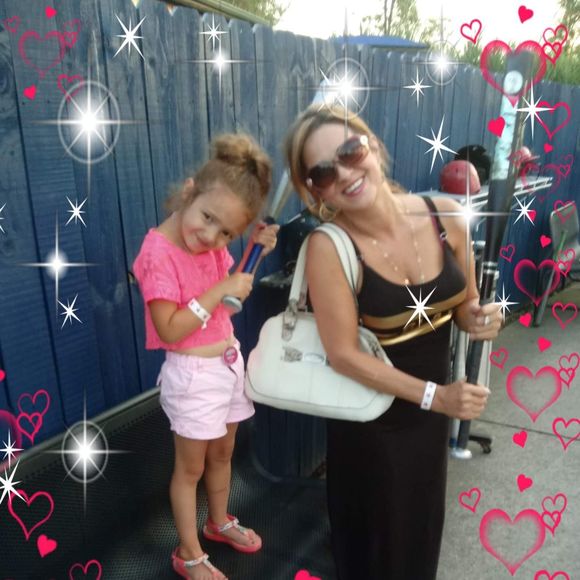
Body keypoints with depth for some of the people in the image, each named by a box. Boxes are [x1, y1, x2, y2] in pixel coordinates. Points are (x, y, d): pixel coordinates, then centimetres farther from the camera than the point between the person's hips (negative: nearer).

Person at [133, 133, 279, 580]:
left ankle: (219, 522, 49)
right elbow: (170, 330, -25)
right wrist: (221, 290, -26)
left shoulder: (212, 243, -2)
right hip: (193, 374, -7)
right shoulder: (159, 252, -23)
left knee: (222, 453, 24)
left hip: (229, 362, 7)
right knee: (191, 467, 12)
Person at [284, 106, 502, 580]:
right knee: (375, 532, 19)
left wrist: (477, 319, -18)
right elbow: (343, 354, -21)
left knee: (423, 524, 28)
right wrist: (434, 395, -22)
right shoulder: (328, 247, -25)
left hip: (431, 409, 5)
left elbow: (464, 303, 4)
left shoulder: (447, 216, -12)